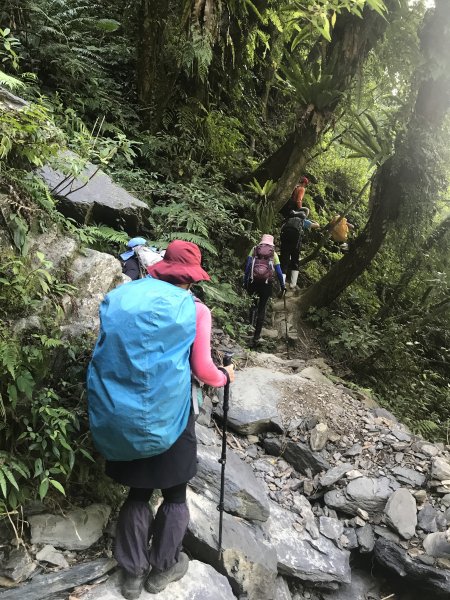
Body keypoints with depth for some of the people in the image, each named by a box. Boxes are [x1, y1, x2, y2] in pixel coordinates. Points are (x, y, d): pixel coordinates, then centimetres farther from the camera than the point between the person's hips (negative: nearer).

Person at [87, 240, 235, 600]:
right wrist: (225, 376, 15)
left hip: (121, 415, 4)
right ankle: (163, 569, 33)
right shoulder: (194, 309, -9)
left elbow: (109, 354, 8)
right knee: (174, 492, 18)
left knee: (138, 490, 21)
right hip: (167, 415, -4)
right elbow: (202, 371, -6)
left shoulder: (122, 297, 3)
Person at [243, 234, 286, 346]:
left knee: (254, 303, 25)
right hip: (267, 283, 0)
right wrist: (282, 286, 18)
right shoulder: (273, 253, 10)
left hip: (253, 281, 1)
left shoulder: (254, 249, 10)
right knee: (262, 309, 7)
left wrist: (245, 282, 4)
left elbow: (247, 265, 1)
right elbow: (279, 271, 9)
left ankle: (250, 324, 3)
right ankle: (256, 336, 4)